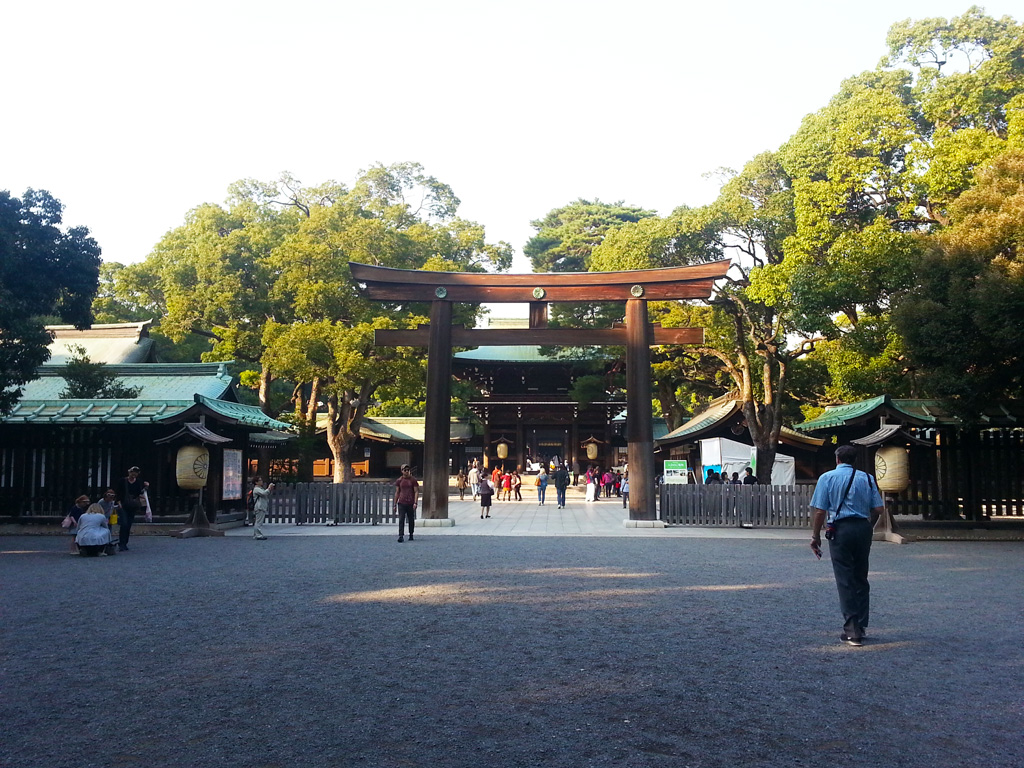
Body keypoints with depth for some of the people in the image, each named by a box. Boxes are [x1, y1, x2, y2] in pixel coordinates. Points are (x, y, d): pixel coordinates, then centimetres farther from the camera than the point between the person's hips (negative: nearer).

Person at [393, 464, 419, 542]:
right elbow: (397, 492, 10)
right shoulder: (399, 480, 5)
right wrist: (395, 504, 8)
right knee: (401, 520, -10)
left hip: (411, 503, 0)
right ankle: (401, 536, -14)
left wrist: (415, 503, -12)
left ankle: (411, 535, 25)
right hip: (401, 503, 0)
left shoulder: (413, 480, 1)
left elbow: (416, 492, -1)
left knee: (411, 520, 10)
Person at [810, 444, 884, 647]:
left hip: (840, 530, -4)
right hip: (863, 529, 4)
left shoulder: (827, 478, 0)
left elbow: (820, 511, -6)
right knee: (861, 579, 14)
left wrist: (816, 536, 2)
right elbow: (877, 509, 5)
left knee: (845, 580, -2)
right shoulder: (867, 478, 10)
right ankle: (861, 626, 18)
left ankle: (852, 631, -5)